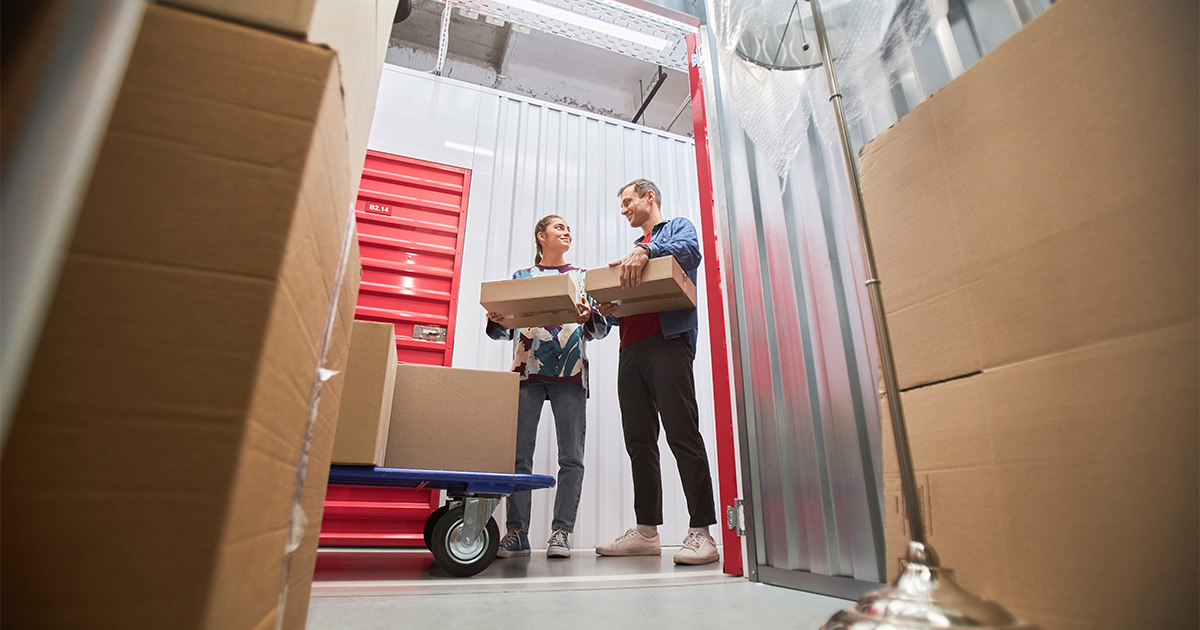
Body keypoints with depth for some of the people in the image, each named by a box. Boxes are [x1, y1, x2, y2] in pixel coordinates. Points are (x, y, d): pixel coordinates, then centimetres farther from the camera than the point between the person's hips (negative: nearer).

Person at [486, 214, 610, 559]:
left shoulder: (582, 277, 18)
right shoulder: (520, 277, 19)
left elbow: (601, 328, 11)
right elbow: (507, 328, 15)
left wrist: (589, 317, -11)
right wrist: (496, 321, -7)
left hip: (570, 373, 0)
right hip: (526, 371, 0)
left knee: (571, 457, -5)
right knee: (519, 454, -3)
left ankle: (560, 533, 2)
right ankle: (516, 533, 5)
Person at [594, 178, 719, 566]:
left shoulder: (677, 227, 14)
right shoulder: (634, 249, 33)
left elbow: (690, 251, -11)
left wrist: (646, 251, -27)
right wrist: (610, 309, 5)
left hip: (667, 340, -7)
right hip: (631, 348, 7)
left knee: (682, 436, -12)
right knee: (639, 443, 6)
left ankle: (701, 533, -8)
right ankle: (646, 531, 13)